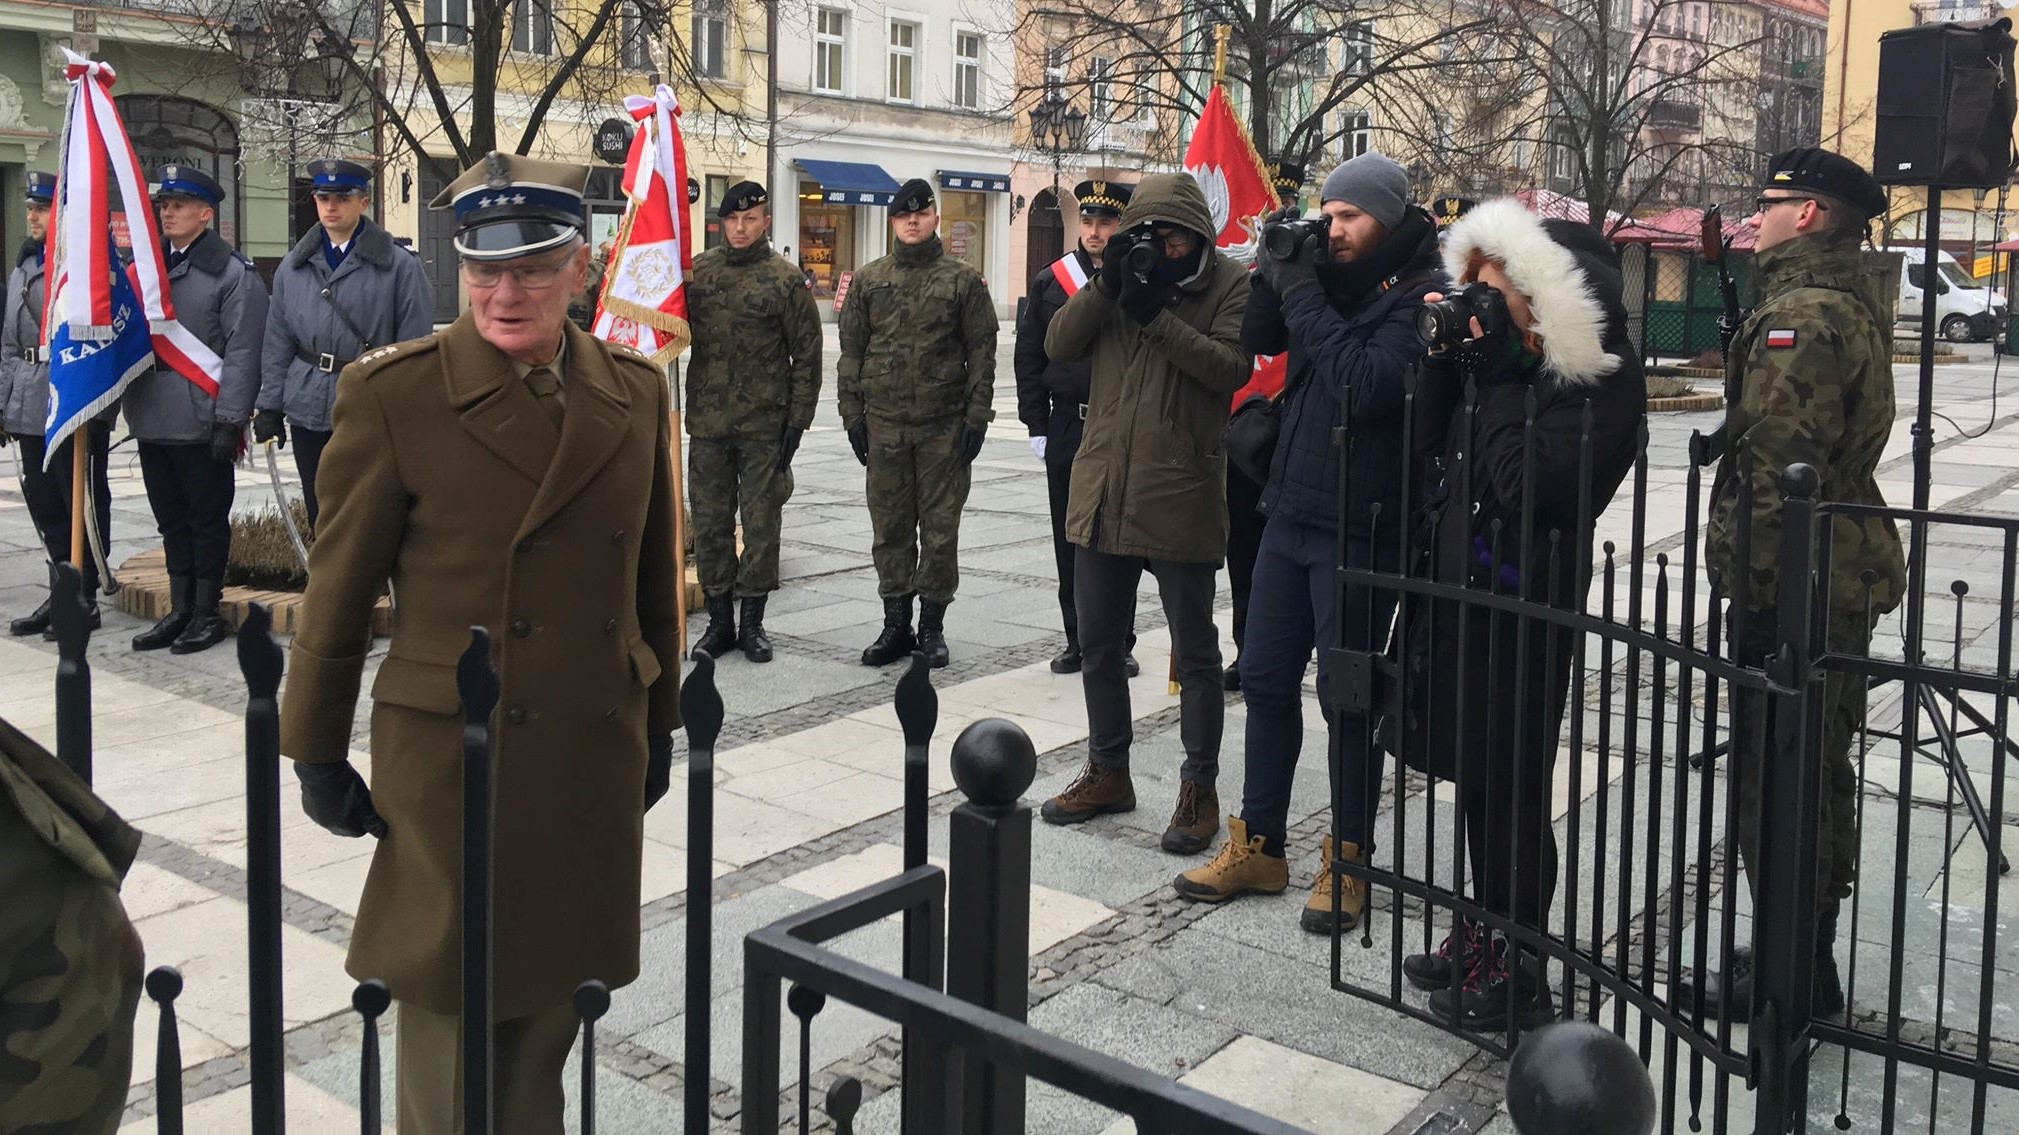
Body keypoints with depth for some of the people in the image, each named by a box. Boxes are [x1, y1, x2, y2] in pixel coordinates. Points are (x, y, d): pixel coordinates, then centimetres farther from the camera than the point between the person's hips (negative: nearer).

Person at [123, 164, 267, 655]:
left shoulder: (234, 274, -6)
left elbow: (241, 353, -11)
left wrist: (229, 420, -16)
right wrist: (127, 404, 7)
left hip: (201, 424, -6)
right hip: (152, 420, 6)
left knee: (207, 519, 3)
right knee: (171, 519, 13)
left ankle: (207, 612, 13)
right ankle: (180, 610, 22)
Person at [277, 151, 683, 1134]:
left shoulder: (635, 394, 4)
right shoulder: (392, 394, -8)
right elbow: (338, 593, -3)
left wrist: (659, 727, 15)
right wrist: (316, 756, 0)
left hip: (594, 762, 4)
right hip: (453, 759, -3)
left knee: (550, 1006, 16)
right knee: (450, 1016, 9)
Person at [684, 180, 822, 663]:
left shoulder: (785, 280, -1)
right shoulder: (697, 271, 7)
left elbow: (807, 356, 0)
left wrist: (797, 422, -5)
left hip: (764, 425, -3)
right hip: (707, 423, 3)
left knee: (761, 523, 3)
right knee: (709, 524, 7)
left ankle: (752, 622, 13)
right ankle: (719, 620, 18)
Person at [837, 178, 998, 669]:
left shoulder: (964, 280, 2)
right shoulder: (869, 279, 9)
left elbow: (982, 352, 0)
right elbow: (852, 350, 10)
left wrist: (976, 417, -6)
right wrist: (852, 415, 4)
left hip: (945, 426, -2)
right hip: (885, 426, 2)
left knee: (940, 528, 3)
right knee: (891, 527, 7)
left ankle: (932, 625, 13)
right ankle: (895, 624, 16)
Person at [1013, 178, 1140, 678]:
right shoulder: (1050, 280, 7)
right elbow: (1029, 356, 9)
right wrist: (1037, 424, 4)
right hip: (1066, 427, 3)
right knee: (1070, 539, 7)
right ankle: (1078, 641, 18)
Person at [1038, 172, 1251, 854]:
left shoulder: (1229, 286, -3)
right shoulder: (1121, 276, 10)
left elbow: (1232, 367, -18)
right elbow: (1058, 346, 0)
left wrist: (1156, 314, -22)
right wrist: (1106, 285, -13)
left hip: (1181, 498, -5)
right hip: (1103, 492, 5)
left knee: (1195, 655, 6)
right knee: (1098, 645, 15)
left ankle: (1199, 790, 19)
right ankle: (1107, 773, 31)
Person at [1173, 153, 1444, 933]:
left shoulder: (1420, 295, -12)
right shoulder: (1332, 278, 10)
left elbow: (1365, 385, -24)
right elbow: (1259, 341, 10)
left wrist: (1305, 296, -18)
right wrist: (1277, 275, -5)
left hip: (1359, 527, -7)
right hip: (1291, 511, 7)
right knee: (1266, 678, 12)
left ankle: (1346, 861, 17)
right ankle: (1259, 847, 24)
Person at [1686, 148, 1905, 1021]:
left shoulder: (1799, 315, -17)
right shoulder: (1853, 307, 17)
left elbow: (1776, 465, -24)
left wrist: (1748, 576, -19)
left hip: (1789, 585, -11)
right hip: (1844, 577, 11)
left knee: (1774, 779, -2)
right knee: (1819, 773, 18)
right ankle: (1806, 959, 31)